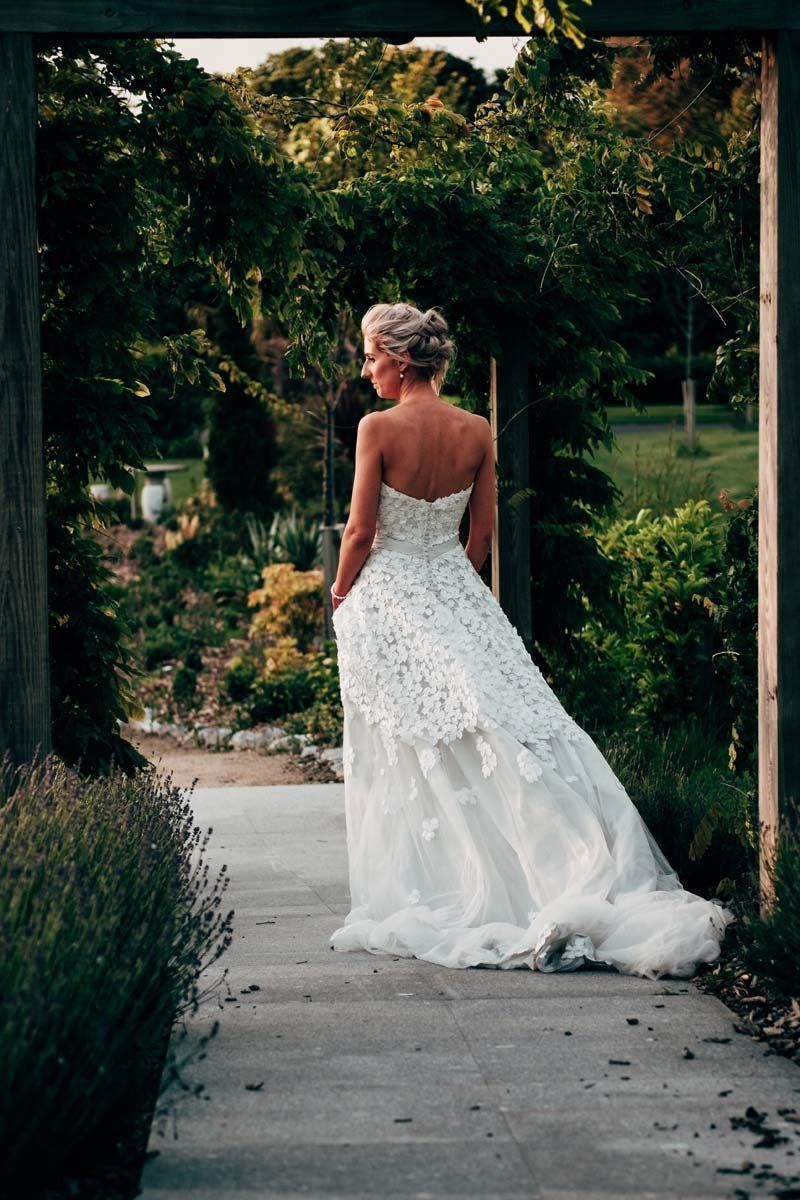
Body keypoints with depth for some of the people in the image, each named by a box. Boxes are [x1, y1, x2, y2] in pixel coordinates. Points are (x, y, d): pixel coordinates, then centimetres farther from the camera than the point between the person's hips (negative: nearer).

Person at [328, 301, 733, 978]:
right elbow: (482, 533, 6)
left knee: (407, 760, 3)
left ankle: (419, 902, 8)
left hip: (388, 595, -4)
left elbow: (361, 532, -11)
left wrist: (341, 594, 5)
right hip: (458, 594, 4)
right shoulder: (477, 432, 1)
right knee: (514, 723, 3)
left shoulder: (379, 429, -13)